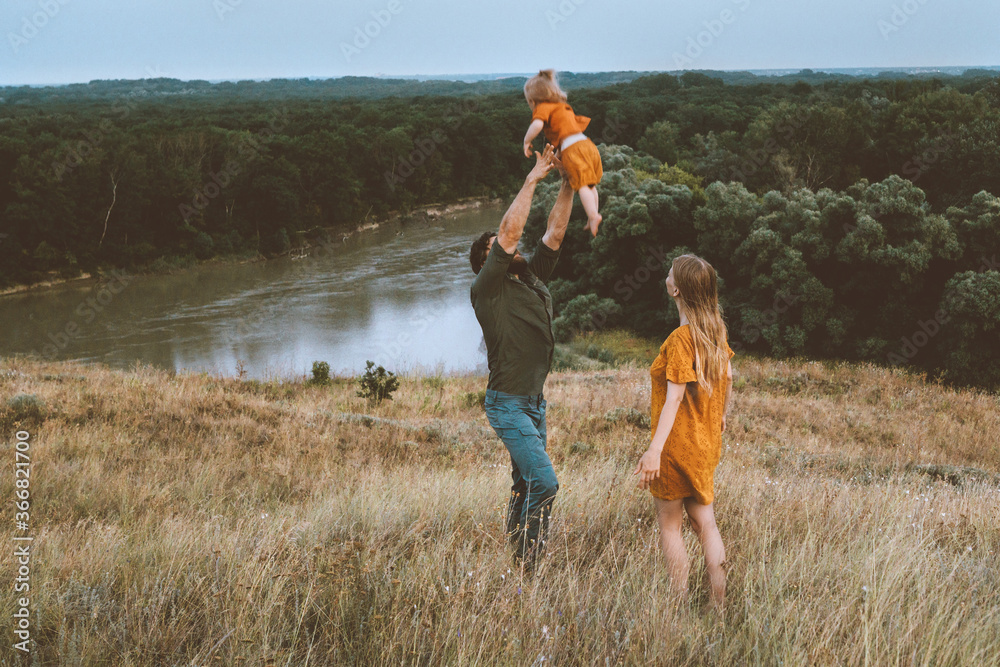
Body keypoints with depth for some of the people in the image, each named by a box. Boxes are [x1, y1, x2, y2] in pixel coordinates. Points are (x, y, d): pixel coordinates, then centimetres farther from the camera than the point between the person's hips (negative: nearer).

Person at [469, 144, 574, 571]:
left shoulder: (534, 281, 13)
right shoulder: (486, 290, -9)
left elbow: (555, 233, 9)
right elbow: (510, 230, -17)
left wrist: (568, 184, 2)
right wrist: (534, 177, -13)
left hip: (535, 402, 8)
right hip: (508, 404, -8)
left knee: (524, 484, 13)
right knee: (543, 482, -15)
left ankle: (514, 559, 22)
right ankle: (524, 568, -7)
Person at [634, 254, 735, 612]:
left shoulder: (680, 338, -20)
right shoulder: (715, 330, 4)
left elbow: (675, 398, -25)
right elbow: (728, 378, 15)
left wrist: (655, 449, -28)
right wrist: (720, 418, 31)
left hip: (679, 445, -8)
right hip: (707, 445, 8)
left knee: (669, 525, 5)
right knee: (704, 522, 14)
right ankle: (719, 607, 17)